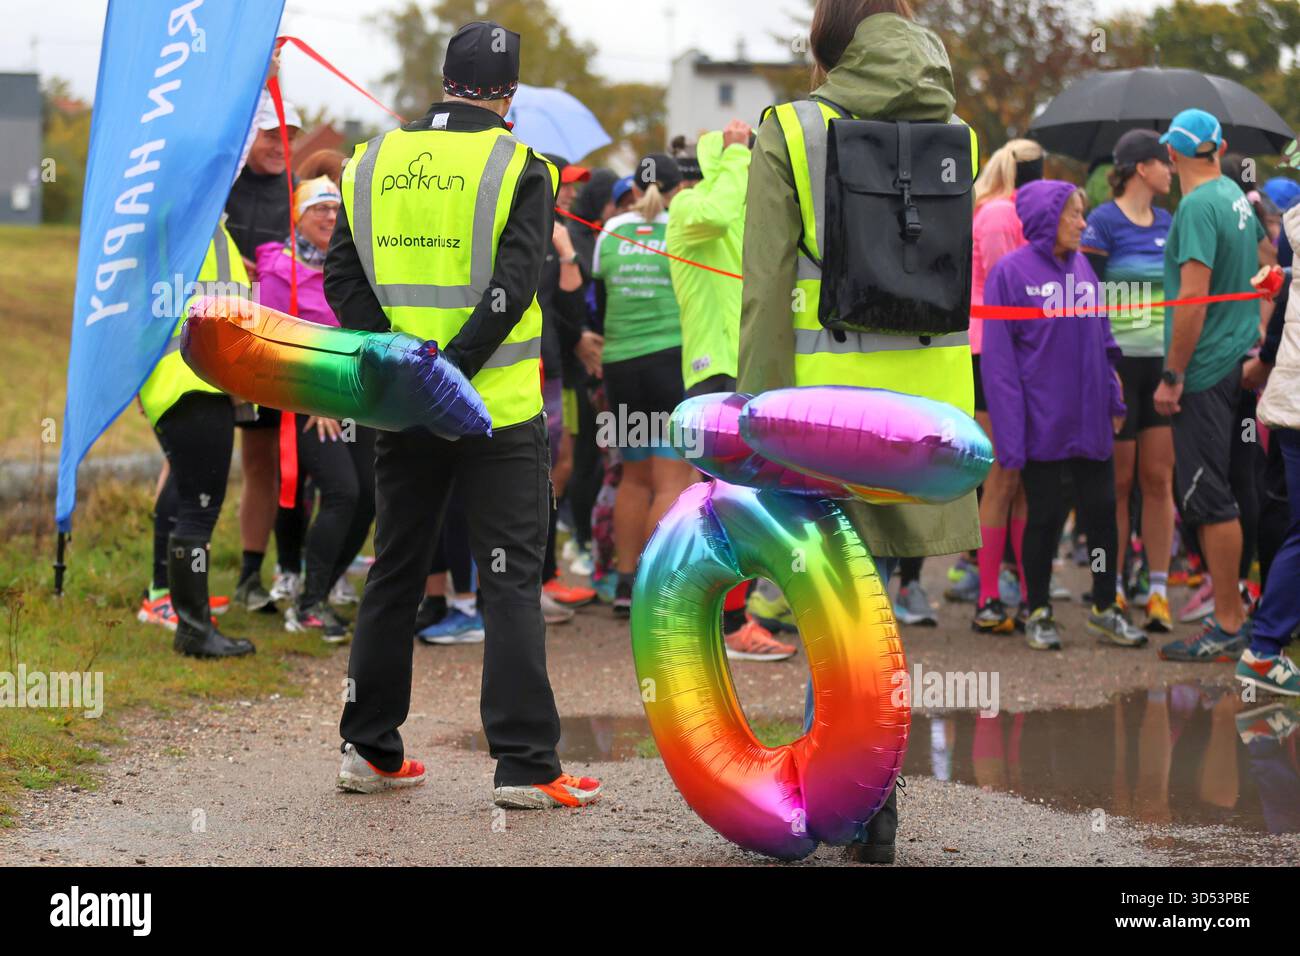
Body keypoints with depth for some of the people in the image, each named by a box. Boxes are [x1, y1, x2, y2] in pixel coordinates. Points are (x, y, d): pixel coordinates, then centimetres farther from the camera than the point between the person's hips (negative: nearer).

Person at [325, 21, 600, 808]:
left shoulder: (375, 161, 7)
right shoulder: (518, 168, -7)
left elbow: (342, 277, 2)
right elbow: (512, 287, -18)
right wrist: (448, 373, -18)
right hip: (499, 414, -4)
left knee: (395, 574, 15)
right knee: (512, 581, 0)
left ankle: (371, 750, 20)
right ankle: (526, 765, -5)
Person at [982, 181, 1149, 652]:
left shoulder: (1082, 268, 7)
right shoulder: (1011, 272, -10)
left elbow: (1103, 339, 14)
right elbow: (998, 357, -11)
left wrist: (1114, 400, 6)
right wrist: (1010, 435, -15)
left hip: (1090, 421, 5)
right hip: (1042, 426, -5)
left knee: (1101, 511, 8)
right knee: (1044, 516, 5)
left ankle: (1104, 609, 20)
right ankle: (1038, 613, 19)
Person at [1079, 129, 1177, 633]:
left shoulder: (1166, 223, 13)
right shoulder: (1103, 223, -6)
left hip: (1164, 361, 5)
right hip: (1118, 360, -5)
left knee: (1159, 478, 2)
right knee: (1117, 481, 0)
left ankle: (1158, 590, 6)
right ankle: (1112, 592, 7)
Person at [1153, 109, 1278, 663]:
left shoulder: (1198, 207, -16)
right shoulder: (1238, 198, 11)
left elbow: (1193, 296, -22)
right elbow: (1271, 263, 22)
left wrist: (1173, 377, -17)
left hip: (1207, 371, -9)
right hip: (1241, 363, 9)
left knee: (1209, 499, -6)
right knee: (1238, 493, 14)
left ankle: (1229, 627, -4)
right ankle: (1238, 611, 22)